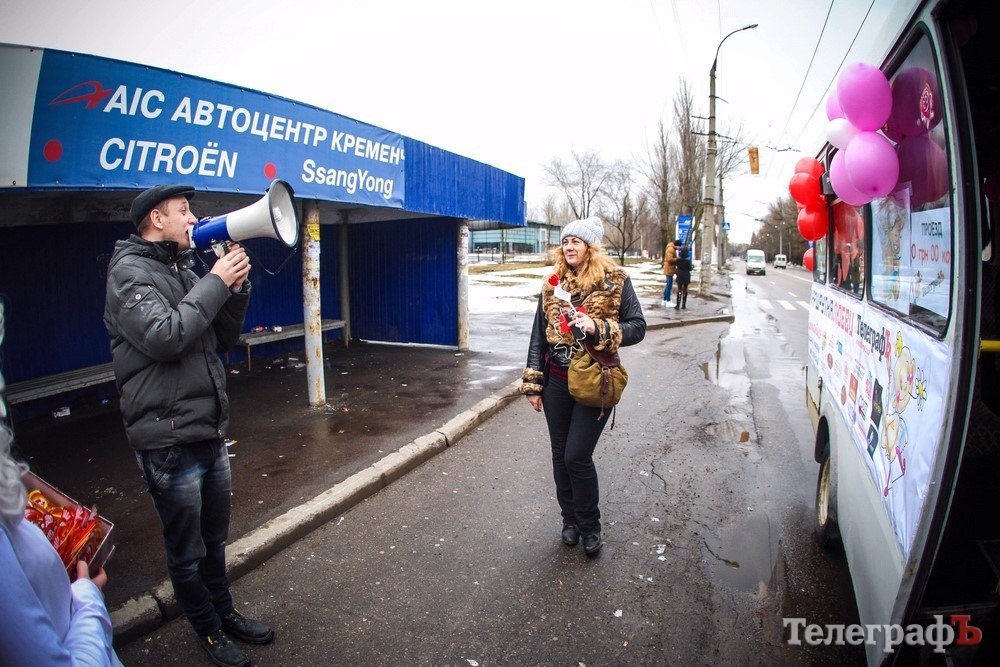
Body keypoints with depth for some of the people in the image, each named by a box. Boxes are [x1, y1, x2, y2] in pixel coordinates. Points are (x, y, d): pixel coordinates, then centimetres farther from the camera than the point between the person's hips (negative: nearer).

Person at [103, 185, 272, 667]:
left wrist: (236, 287, -2)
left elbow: (222, 339, 12)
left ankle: (225, 613, 40)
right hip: (168, 441, -7)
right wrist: (214, 283, -18)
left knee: (214, 539, 22)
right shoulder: (129, 272, -11)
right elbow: (164, 337, -25)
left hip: (210, 432, 8)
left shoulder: (183, 270, 12)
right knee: (186, 551, 11)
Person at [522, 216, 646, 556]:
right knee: (560, 456, 11)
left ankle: (589, 525, 19)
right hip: (557, 381, 4)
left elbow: (638, 327, -5)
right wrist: (533, 384, 7)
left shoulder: (615, 281, -6)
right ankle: (570, 519, 33)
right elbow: (538, 335, 8)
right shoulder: (553, 284, 5)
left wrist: (598, 328, -21)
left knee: (577, 456, -5)